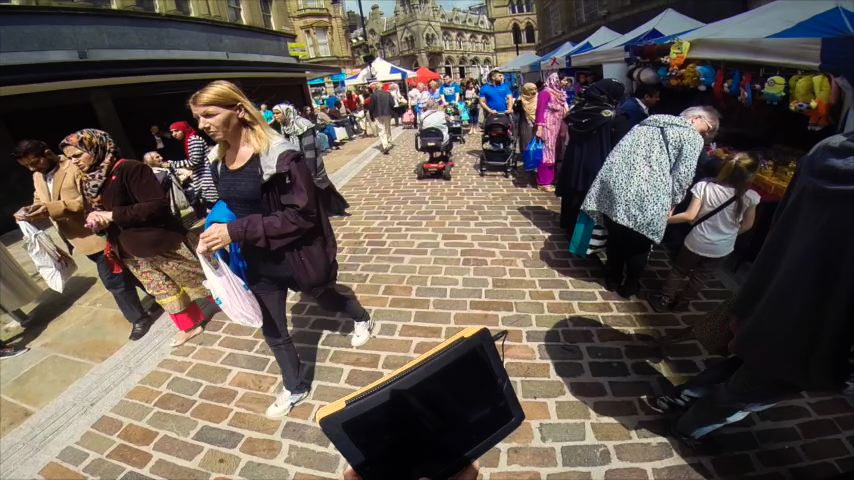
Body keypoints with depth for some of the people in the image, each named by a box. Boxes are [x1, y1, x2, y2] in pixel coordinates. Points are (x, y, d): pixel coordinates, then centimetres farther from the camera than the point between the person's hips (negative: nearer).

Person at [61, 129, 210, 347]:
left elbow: (159, 205, -24)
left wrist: (112, 215, -22)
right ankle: (190, 326, 33)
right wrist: (95, 222, -7)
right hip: (130, 252, 8)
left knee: (196, 282, 4)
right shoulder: (88, 182, 9)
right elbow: (95, 214, 17)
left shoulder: (129, 169, -17)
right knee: (162, 291, 17)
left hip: (162, 243, -8)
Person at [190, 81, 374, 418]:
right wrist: (216, 230, -7)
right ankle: (295, 388, 42)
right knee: (272, 329, 17)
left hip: (294, 255, -6)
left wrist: (238, 231, -29)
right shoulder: (217, 158, -1)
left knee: (325, 298, 23)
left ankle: (362, 318, 57)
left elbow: (302, 214, -26)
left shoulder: (278, 154, -24)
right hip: (258, 261, 6)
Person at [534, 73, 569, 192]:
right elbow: (540, 110, -17)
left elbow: (562, 112, 14)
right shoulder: (546, 92, -10)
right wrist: (539, 127, -25)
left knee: (556, 153, 11)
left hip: (557, 127, 8)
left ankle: (552, 179, 20)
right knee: (547, 153, -6)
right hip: (548, 127, -8)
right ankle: (544, 182, -1)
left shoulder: (560, 94, 14)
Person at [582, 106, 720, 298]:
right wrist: (671, 203, 11)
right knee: (639, 245, 16)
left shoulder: (652, 121, 24)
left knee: (616, 237, 21)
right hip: (646, 198, -5)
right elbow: (682, 176, -3)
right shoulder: (693, 138, 5)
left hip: (614, 185, 6)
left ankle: (612, 279, 36)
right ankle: (629, 286, 31)